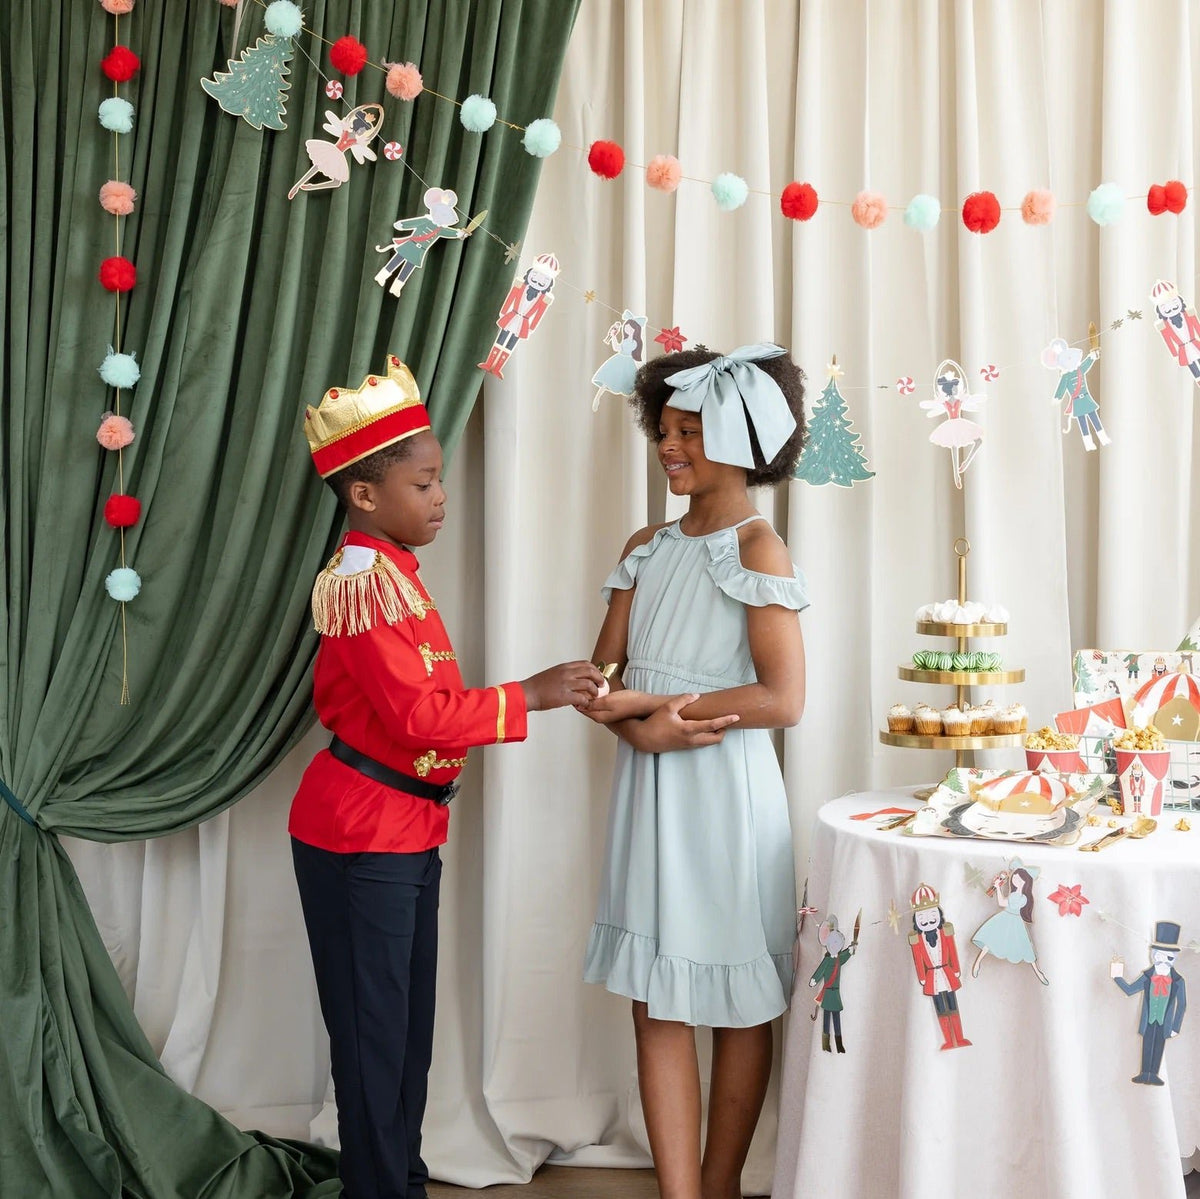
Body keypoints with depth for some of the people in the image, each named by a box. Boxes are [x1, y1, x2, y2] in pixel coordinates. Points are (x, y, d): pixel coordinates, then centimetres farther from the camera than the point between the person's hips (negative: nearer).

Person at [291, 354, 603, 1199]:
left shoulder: (392, 575, 11)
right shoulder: (362, 580, -18)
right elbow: (419, 717, -24)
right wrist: (530, 696, -19)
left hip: (407, 829, 9)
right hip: (362, 837, -9)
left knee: (410, 1028, 16)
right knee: (373, 1035, 2)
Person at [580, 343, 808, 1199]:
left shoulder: (757, 548, -8)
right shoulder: (648, 549, 9)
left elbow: (782, 699, -16)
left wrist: (648, 703, -15)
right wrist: (641, 729, -15)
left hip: (726, 792, -5)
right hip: (650, 792, 6)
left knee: (736, 1007, 8)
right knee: (658, 1005, 6)